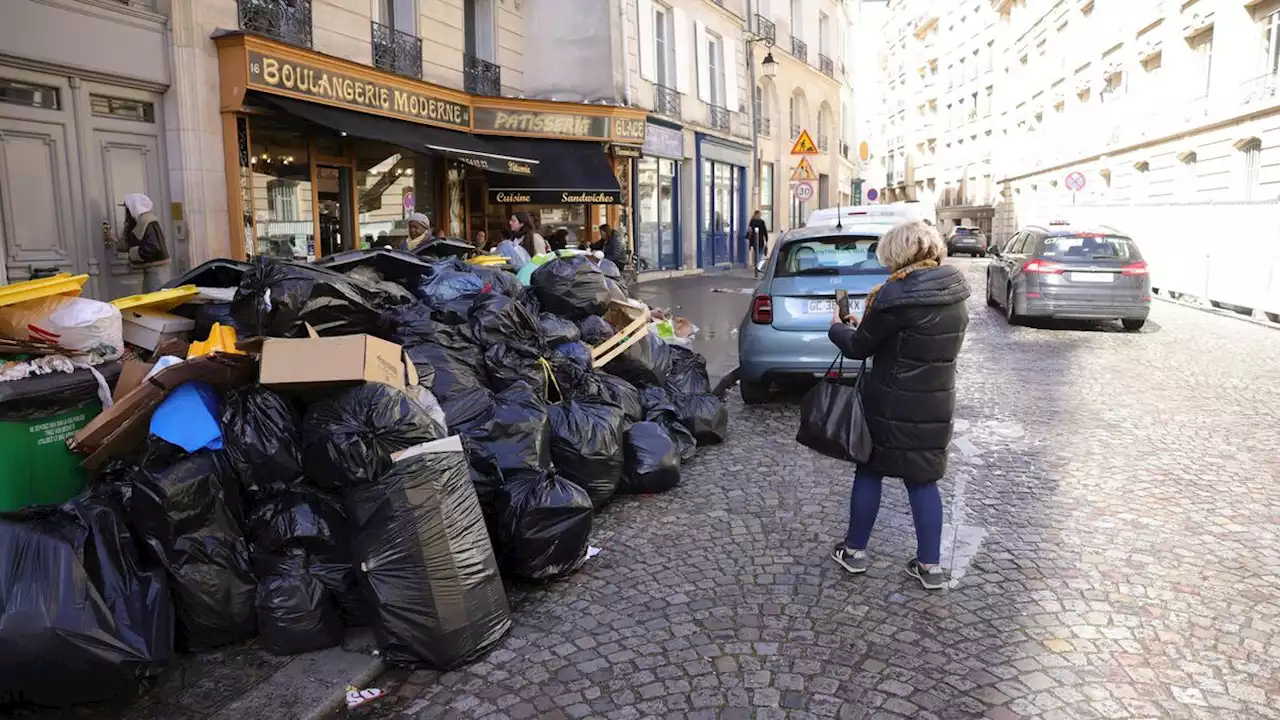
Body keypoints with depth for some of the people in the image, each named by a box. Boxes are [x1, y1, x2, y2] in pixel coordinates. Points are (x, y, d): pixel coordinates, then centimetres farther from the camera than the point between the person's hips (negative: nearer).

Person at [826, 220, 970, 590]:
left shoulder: (897, 294, -19)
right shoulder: (955, 296, 4)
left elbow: (859, 346, -11)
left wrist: (838, 327, 11)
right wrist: (863, 324, 15)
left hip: (891, 405, -5)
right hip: (936, 405, 6)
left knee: (869, 472, 11)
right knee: (923, 480, 14)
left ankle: (855, 549, 23)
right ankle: (930, 563, 18)